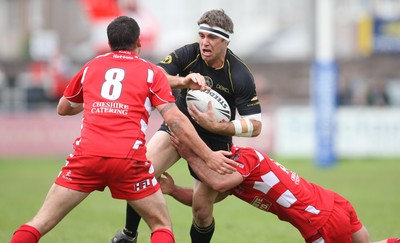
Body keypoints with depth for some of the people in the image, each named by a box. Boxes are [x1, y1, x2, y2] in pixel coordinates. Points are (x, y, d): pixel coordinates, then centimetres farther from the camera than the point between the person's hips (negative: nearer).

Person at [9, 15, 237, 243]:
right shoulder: (151, 72, 12)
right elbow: (175, 120, 2)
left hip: (87, 155, 2)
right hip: (129, 159, -2)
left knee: (40, 223, 7)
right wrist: (209, 155, 6)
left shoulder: (91, 67, 20)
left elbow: (63, 109, 33)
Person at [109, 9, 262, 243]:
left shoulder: (240, 75, -21)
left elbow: (255, 126, -19)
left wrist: (218, 126, -33)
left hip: (214, 141, -1)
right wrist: (183, 80, -40)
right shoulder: (187, 54, -16)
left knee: (202, 210, -4)